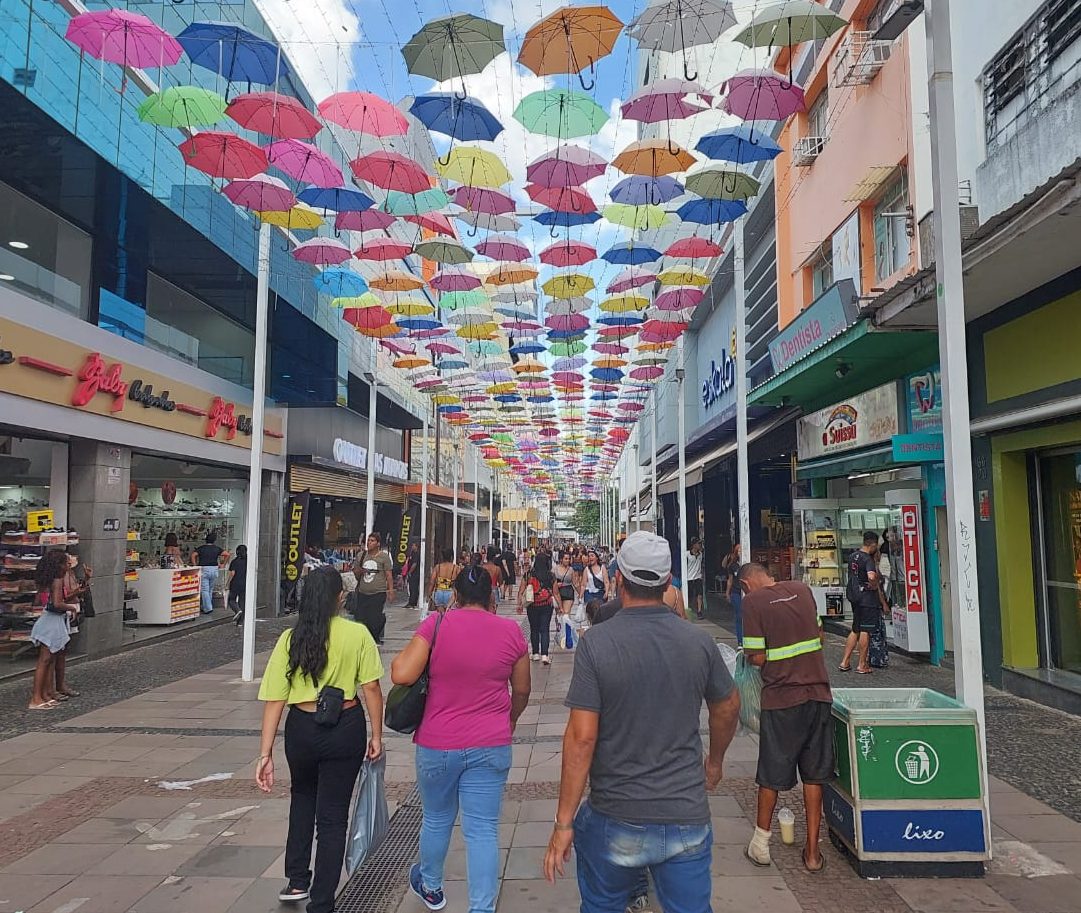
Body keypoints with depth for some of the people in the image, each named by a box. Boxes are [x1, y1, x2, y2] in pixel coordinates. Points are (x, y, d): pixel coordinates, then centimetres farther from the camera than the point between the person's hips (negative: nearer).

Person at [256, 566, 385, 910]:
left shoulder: (290, 639, -6)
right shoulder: (357, 634, -12)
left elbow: (274, 701, -6)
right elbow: (371, 689, -9)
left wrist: (266, 753, -1)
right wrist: (376, 736, 2)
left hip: (302, 729, 3)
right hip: (346, 729, -2)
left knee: (302, 796, 30)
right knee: (333, 814, 11)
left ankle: (297, 881, 36)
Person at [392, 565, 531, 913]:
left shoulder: (436, 624, -10)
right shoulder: (511, 630, -3)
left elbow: (401, 675, -17)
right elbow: (522, 691, 6)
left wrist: (404, 653, 4)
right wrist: (509, 722, 25)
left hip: (437, 744, 0)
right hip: (491, 747, 0)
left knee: (436, 819, 22)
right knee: (483, 830, 6)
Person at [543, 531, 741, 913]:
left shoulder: (596, 642, -17)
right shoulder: (699, 640, -7)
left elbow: (582, 738, -18)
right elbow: (728, 708, 9)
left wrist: (564, 822, -9)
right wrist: (715, 761, 28)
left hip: (615, 822, -1)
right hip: (687, 818, 2)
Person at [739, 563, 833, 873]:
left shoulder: (753, 601, -11)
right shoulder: (802, 589, 5)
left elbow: (757, 658, -13)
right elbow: (819, 636, 15)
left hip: (781, 697, -4)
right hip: (819, 693, 4)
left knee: (772, 774, 11)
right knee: (814, 775, 13)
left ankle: (761, 843, 24)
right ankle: (812, 851, 20)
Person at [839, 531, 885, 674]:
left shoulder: (853, 555, 10)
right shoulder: (868, 559, -17)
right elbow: (871, 577, -35)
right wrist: (875, 585, -16)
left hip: (854, 597, 8)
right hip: (867, 598, -8)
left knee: (855, 630, 15)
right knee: (865, 631, 1)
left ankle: (845, 662, 15)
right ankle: (862, 665, 8)